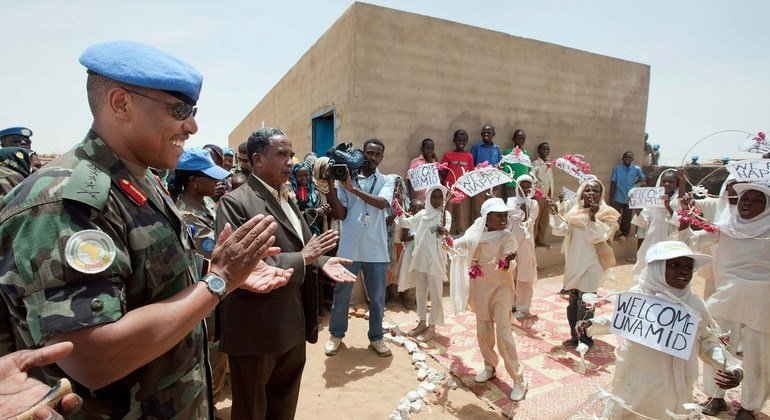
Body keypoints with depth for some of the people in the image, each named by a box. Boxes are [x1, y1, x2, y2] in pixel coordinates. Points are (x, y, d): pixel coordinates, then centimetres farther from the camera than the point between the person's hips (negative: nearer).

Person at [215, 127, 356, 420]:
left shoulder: (287, 198, 10)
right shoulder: (235, 203, -17)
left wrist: (320, 261, -2)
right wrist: (301, 259, -26)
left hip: (293, 327, 8)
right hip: (256, 330, -7)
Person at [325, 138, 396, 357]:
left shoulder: (386, 181, 4)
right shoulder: (345, 178, 1)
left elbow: (382, 203, -18)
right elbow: (340, 215, -2)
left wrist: (353, 188, -24)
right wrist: (330, 187, -12)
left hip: (376, 250, 1)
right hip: (349, 247, 0)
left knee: (378, 297, 11)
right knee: (341, 295, 11)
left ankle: (376, 337, 28)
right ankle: (336, 334, 30)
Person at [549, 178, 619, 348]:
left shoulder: (606, 214, -6)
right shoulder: (576, 210, 9)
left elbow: (597, 237, -16)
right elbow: (562, 229, -2)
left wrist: (592, 216, -25)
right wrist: (554, 213, -14)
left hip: (591, 265, -5)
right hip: (574, 263, 6)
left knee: (585, 303, -3)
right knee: (573, 301, 13)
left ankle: (585, 340, 13)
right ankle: (574, 336, 26)